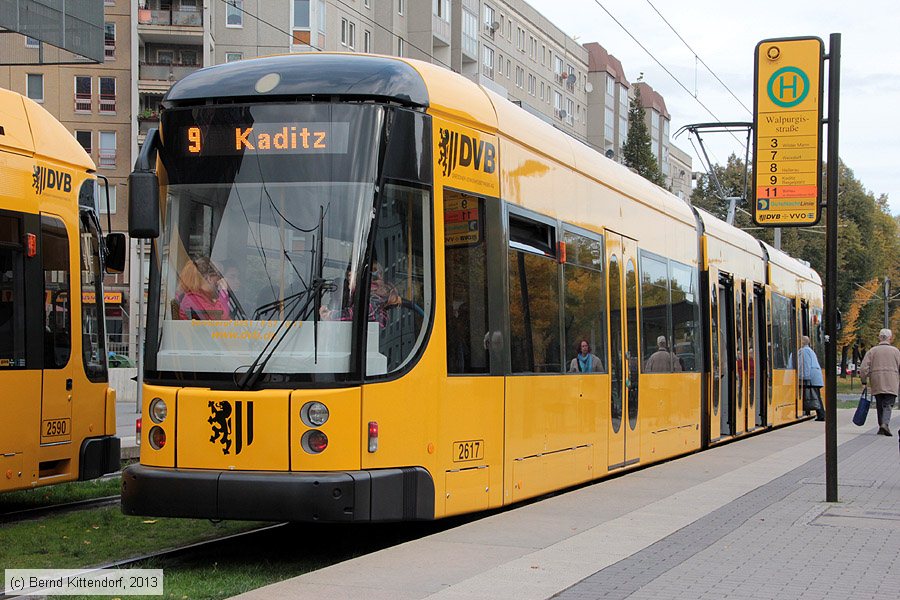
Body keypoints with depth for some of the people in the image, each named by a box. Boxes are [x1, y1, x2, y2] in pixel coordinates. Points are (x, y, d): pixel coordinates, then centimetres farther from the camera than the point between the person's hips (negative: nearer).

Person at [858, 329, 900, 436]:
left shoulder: (872, 351, 4)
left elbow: (863, 368, -2)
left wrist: (863, 381, 8)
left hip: (876, 384, 1)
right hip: (891, 385, -1)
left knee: (880, 406, 12)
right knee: (888, 405, -4)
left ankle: (881, 427, 15)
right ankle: (885, 423, -24)